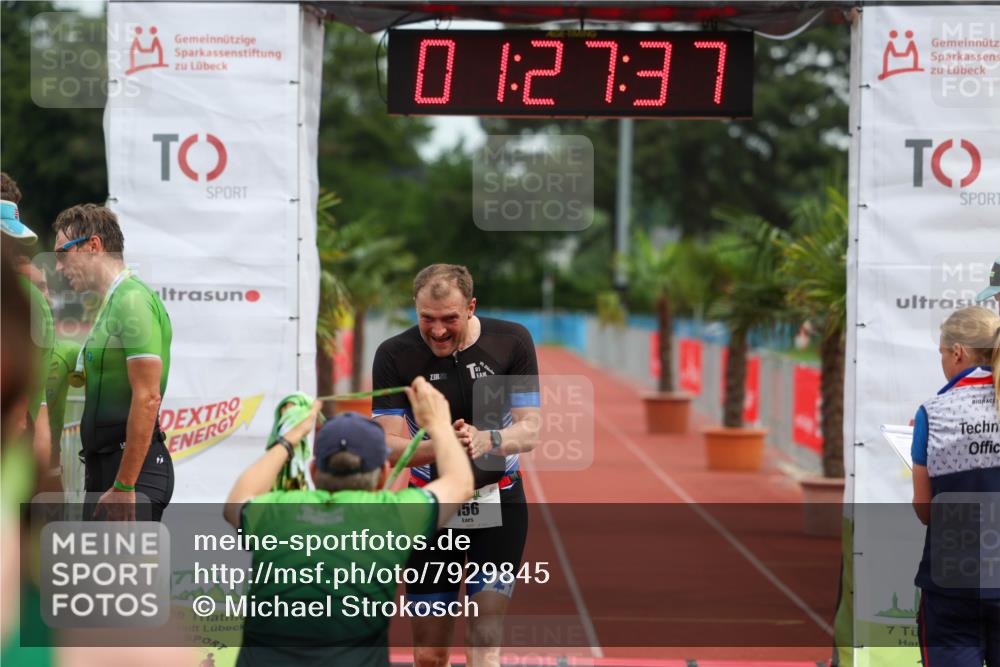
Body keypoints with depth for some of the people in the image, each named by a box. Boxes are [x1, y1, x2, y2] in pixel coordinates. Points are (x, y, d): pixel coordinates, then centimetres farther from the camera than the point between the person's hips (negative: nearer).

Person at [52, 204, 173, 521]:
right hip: (104, 465, 10)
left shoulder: (133, 301, -14)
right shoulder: (112, 304, 19)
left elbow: (147, 399, -21)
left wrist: (124, 486, -22)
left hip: (133, 469, -10)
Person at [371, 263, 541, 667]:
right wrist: (438, 447, -36)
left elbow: (530, 430, -10)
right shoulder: (394, 355, -11)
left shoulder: (512, 342, -9)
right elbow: (386, 444, -15)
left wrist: (486, 440, -32)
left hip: (498, 503, 0)